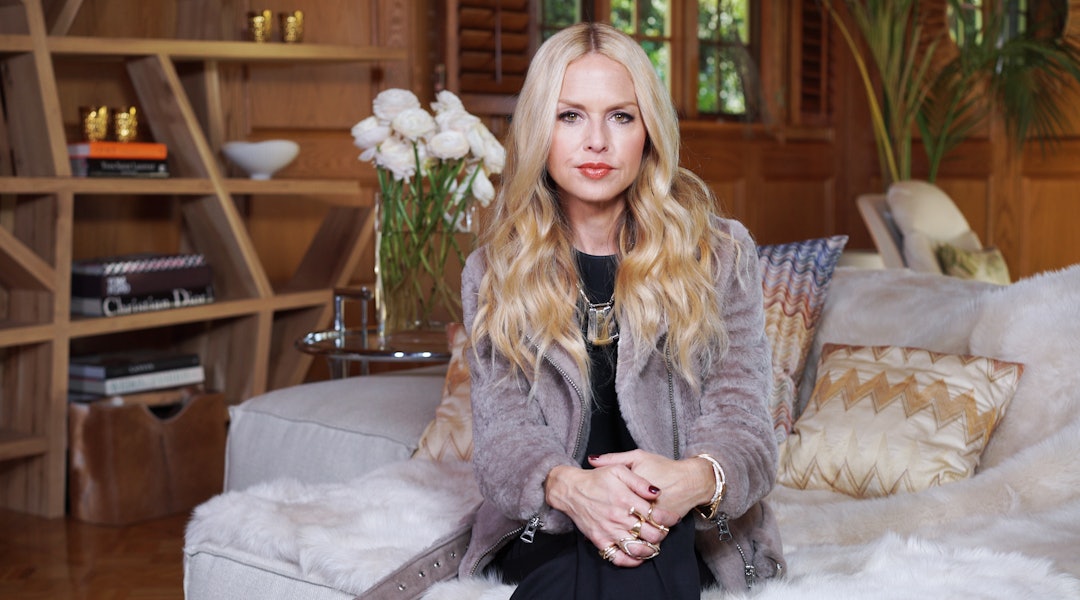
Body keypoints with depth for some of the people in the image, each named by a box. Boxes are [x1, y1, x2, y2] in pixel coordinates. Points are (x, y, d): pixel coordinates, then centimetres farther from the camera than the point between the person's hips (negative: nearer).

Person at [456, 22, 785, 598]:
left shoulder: (721, 254, 4)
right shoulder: (492, 271, 7)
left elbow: (740, 417, -3)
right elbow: (501, 428, -2)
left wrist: (696, 479, -30)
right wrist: (568, 487, -29)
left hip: (685, 528, 0)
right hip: (546, 527, 1)